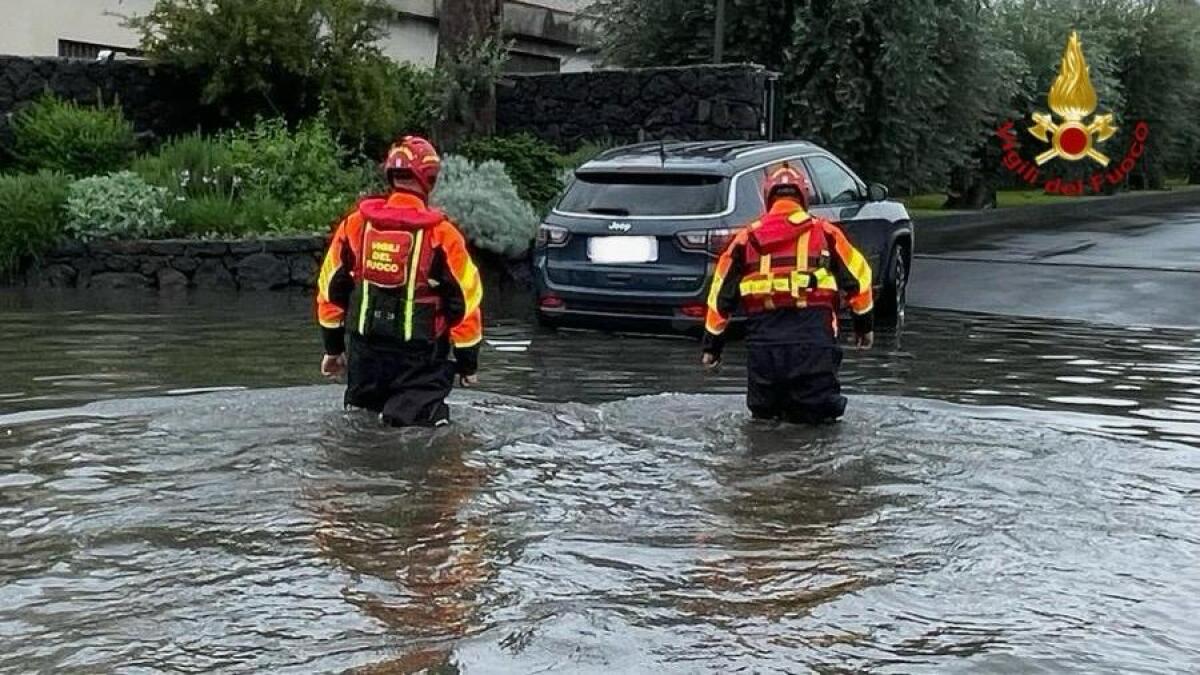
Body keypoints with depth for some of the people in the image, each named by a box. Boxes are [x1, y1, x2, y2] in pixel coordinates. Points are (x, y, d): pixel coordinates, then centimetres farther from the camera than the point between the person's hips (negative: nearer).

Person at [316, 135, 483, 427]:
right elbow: (465, 302, -6)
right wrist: (468, 362, 7)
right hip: (418, 358, -3)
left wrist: (333, 348, 21)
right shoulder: (441, 235, -10)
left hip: (364, 351, 3)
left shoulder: (355, 224, 0)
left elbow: (331, 289, 8)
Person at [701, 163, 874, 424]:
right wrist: (864, 324, 26)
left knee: (764, 410, 20)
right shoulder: (825, 232, 11)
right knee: (819, 412, 10)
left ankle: (767, 408, -5)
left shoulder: (746, 238, 14)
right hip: (814, 339, -1)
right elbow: (857, 277, 13)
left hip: (763, 337, 2)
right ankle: (810, 404, -13)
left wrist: (712, 344, 25)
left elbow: (721, 295, 15)